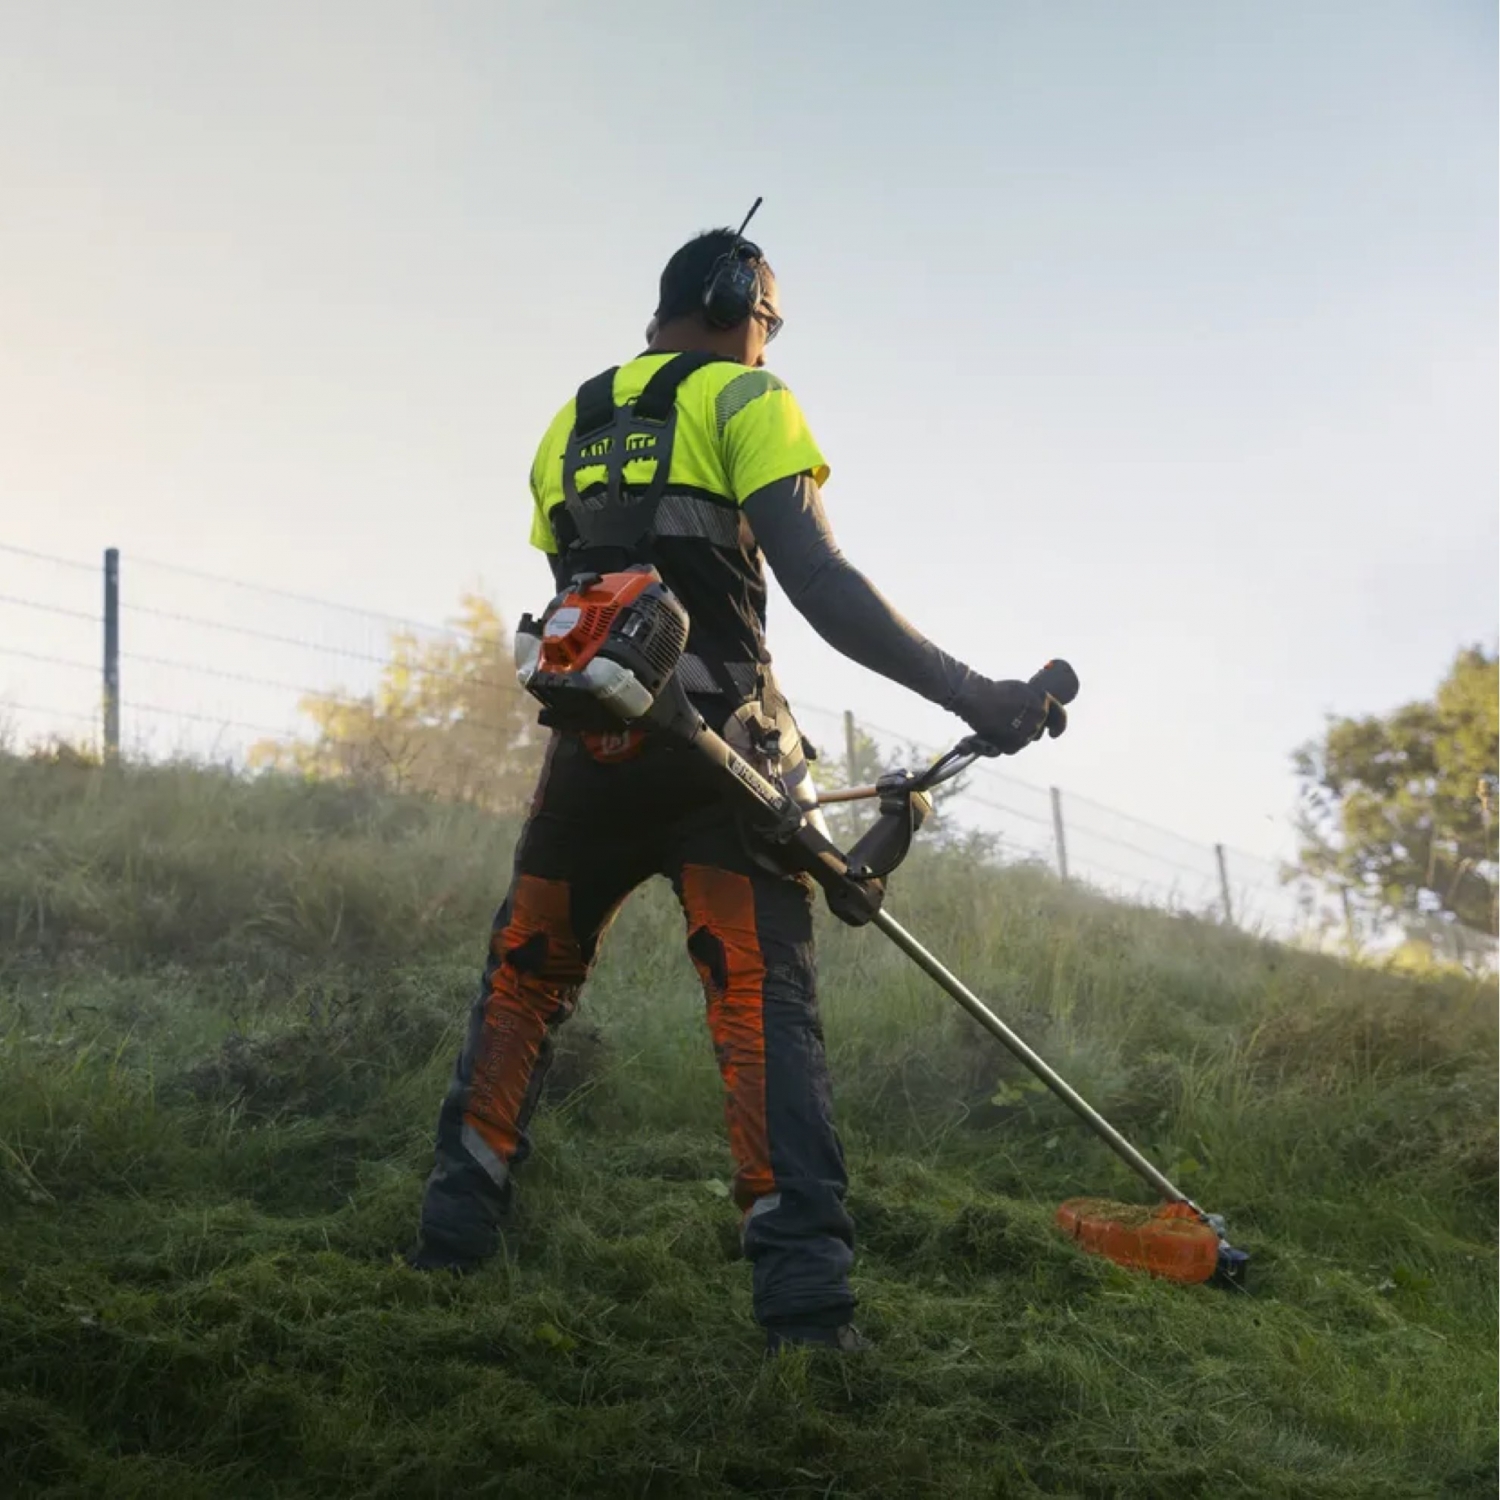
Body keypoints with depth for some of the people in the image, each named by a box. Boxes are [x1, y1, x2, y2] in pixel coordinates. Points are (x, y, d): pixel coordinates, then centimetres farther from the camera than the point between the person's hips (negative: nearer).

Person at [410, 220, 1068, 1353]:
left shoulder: (570, 427, 20)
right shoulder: (745, 400, 0)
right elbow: (818, 581, -14)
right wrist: (971, 694, -18)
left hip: (589, 740, 5)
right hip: (718, 744, -5)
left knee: (524, 982, 18)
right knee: (768, 1005, -5)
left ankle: (456, 1230, 19)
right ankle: (807, 1293, -13)